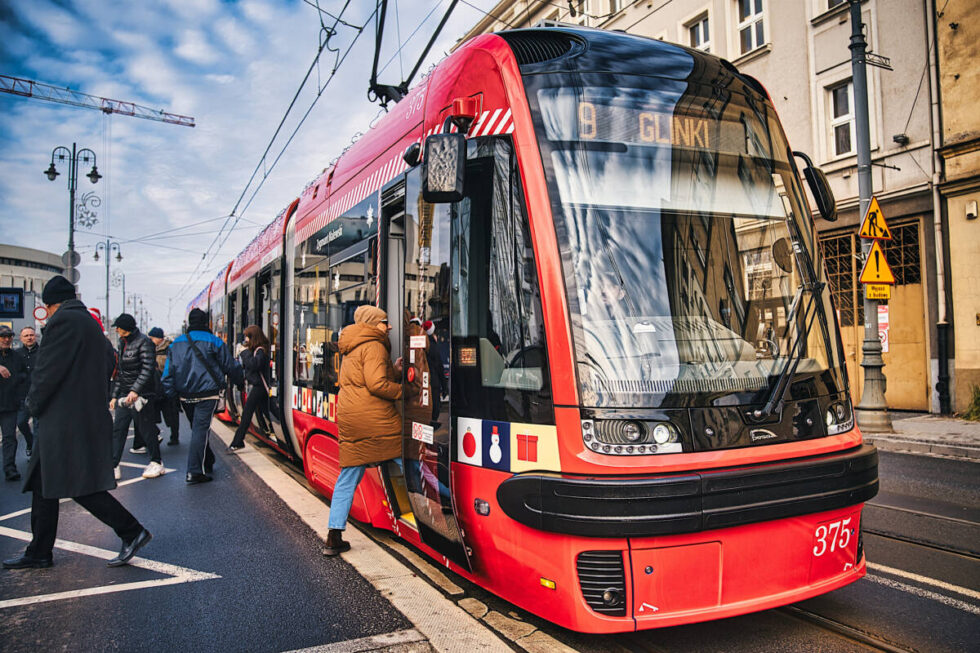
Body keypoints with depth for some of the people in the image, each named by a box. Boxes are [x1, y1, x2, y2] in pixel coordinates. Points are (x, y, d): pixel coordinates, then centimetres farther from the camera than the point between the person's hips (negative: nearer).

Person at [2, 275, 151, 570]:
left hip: (67, 421, -10)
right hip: (88, 416, 10)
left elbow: (47, 371, -16)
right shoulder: (91, 324, 17)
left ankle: (132, 532, -2)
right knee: (43, 486, 14)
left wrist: (34, 404, 0)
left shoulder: (62, 321, -12)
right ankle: (39, 554, 21)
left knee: (79, 485, -7)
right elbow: (108, 366, 21)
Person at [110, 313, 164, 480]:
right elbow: (119, 371, 19)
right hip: (124, 394, 8)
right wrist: (114, 395, 16)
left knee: (146, 428, 0)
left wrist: (135, 390, -29)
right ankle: (113, 466, 3)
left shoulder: (144, 342, -11)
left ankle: (157, 463, 13)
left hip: (141, 393, -8)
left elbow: (148, 369, -20)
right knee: (118, 429, 2)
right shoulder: (122, 343, 15)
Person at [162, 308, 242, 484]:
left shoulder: (176, 343, 11)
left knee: (197, 429, 18)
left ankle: (207, 463, 30)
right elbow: (230, 366, 4)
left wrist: (171, 395, 11)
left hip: (185, 395, 5)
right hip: (207, 394, -5)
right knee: (201, 430, -7)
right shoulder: (214, 342, -3)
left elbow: (168, 372, 8)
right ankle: (195, 472, -13)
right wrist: (240, 381, 20)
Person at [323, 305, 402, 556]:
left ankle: (334, 538, 12)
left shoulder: (350, 352, 21)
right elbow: (376, 385, -19)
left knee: (348, 479, 11)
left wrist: (393, 371, 15)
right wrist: (404, 390, -9)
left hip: (348, 420, 8)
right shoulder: (374, 347, -8)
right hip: (376, 420, -8)